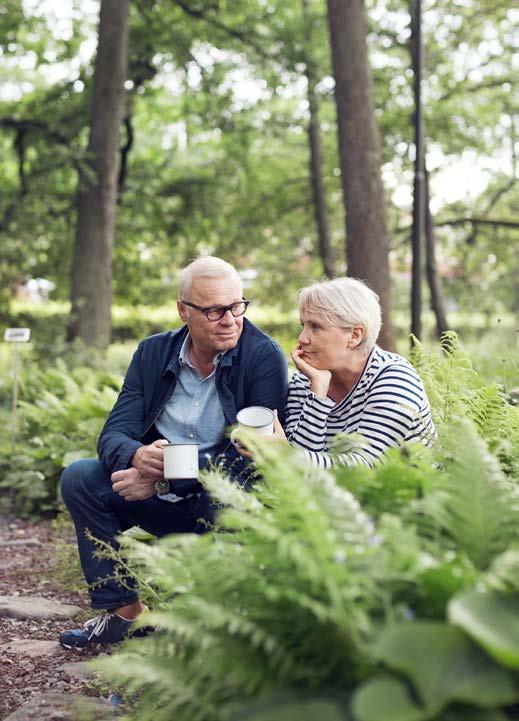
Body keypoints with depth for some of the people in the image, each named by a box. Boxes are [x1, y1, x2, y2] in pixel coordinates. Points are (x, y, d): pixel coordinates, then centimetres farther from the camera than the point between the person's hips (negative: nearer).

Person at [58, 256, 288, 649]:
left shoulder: (265, 357, -13)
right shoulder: (153, 352, 2)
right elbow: (114, 434, -4)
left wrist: (165, 479, -26)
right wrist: (137, 457, -30)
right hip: (162, 496, 5)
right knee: (79, 477, -11)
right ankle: (123, 611, -4)